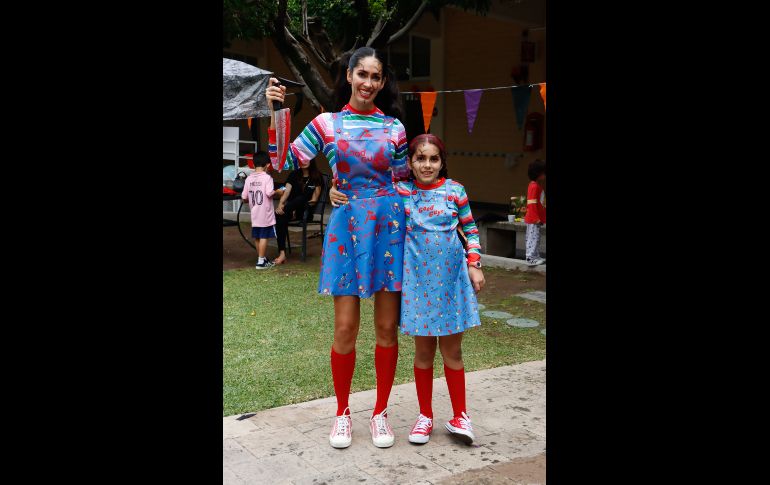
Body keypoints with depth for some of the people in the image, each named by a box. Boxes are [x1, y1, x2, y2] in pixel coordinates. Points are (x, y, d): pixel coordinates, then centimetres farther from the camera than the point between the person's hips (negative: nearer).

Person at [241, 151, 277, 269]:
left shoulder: (249, 178, 3)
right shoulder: (267, 177, -11)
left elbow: (244, 198, 2)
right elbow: (269, 193, -24)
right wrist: (276, 192, -3)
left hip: (254, 214, 6)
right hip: (265, 214, -5)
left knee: (257, 237, 14)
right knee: (264, 237, -1)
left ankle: (262, 258, 25)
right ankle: (261, 261, -2)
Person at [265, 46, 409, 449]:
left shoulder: (394, 127, 7)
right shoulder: (326, 123, 4)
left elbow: (403, 181, 13)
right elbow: (283, 163, -1)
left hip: (389, 227, 1)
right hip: (346, 227, -1)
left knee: (388, 326, 4)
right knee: (346, 328, -1)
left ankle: (380, 412, 21)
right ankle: (342, 412, 20)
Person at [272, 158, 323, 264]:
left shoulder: (316, 176, 5)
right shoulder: (294, 174, 12)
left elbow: (314, 199, 0)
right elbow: (286, 191, -1)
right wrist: (280, 204, -20)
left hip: (306, 211, -2)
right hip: (290, 209, 2)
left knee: (301, 198, -35)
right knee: (280, 216, -32)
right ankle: (282, 253, -39)